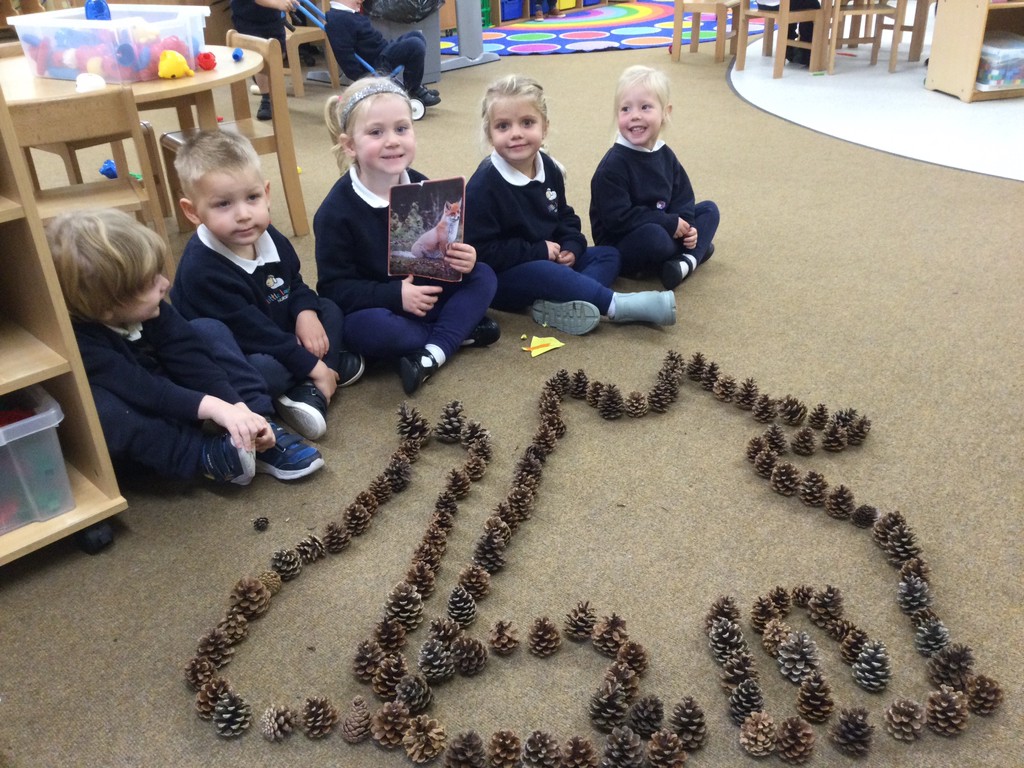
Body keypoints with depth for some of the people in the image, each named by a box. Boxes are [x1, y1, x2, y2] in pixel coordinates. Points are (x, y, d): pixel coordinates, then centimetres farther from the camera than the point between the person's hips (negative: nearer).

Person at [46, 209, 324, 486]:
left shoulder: (146, 307, -12)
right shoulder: (78, 342, -30)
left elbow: (188, 356, -16)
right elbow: (141, 389, -39)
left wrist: (238, 408, -25)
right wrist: (214, 407, -46)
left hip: (171, 400, 6)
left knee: (210, 331, -6)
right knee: (98, 407, -38)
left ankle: (253, 433, -17)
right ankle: (206, 454, -26)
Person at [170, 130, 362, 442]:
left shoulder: (270, 238, -5)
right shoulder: (202, 270, -30)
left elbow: (294, 283, 13)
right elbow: (253, 333, -28)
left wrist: (306, 313, -10)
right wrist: (312, 365, -22)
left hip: (280, 334, 9)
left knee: (329, 310, 5)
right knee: (265, 368, -37)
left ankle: (308, 392, -13)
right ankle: (329, 364, -7)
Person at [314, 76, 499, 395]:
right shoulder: (336, 211, -18)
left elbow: (447, 247, 4)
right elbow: (334, 288, -17)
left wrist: (465, 259, -21)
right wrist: (394, 295, -29)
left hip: (428, 294, 5)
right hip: (374, 307, -4)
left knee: (483, 276, -13)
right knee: (364, 327, -37)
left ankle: (434, 353, -28)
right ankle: (461, 329, -15)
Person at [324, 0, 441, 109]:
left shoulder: (349, 14, 13)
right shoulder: (337, 20, -22)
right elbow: (345, 54, -26)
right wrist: (362, 76, -25)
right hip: (375, 63, -11)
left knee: (417, 35, 14)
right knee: (415, 45, -22)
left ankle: (414, 85, 16)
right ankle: (413, 91, -6)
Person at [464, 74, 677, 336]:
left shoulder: (548, 168, 3)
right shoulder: (483, 186, -19)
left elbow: (565, 216, 17)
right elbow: (482, 251, -21)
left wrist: (571, 247, -5)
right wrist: (538, 251, -21)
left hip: (551, 261, 8)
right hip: (503, 277, -8)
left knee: (608, 254, -1)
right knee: (542, 273, -36)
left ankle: (559, 304, -29)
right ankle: (616, 304, -28)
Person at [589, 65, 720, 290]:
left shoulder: (665, 155, 4)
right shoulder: (613, 164, -20)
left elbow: (683, 196, 8)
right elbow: (618, 219, -25)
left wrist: (685, 225, -14)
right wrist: (670, 223, -22)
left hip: (664, 230, 8)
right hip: (620, 248, -8)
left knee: (709, 209, 6)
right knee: (653, 235, -38)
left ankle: (687, 261, -17)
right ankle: (696, 250, -8)